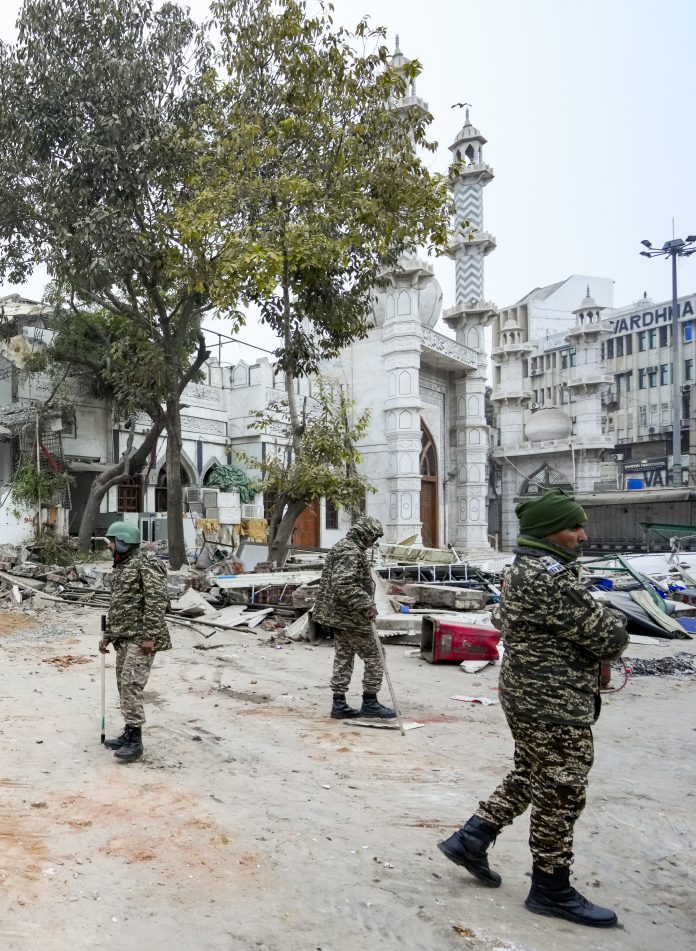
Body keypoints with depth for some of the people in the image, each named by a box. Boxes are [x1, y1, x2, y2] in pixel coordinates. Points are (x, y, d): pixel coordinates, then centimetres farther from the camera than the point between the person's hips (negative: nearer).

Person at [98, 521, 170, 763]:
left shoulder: (146, 563, -12)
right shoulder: (121, 567, 18)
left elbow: (156, 601, -20)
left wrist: (150, 636, -24)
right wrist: (108, 635, 24)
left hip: (141, 637, -9)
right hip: (123, 637, 10)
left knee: (131, 685, -13)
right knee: (124, 684, 12)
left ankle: (135, 741, -7)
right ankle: (129, 733, 22)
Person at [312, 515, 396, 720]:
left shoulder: (341, 547, 16)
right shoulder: (352, 552, -18)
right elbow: (344, 585, -30)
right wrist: (366, 604, -25)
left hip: (338, 617, 10)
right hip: (352, 618, -10)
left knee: (343, 658, 14)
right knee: (373, 658, 2)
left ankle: (339, 705, 18)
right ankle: (369, 703, 9)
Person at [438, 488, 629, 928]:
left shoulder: (524, 569, 10)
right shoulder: (551, 576, -24)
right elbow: (609, 637, -22)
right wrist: (615, 621, 1)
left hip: (530, 696, 10)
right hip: (556, 706, -10)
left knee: (529, 777, 23)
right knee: (560, 796, 6)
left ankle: (470, 839, 29)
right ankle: (552, 891, 23)